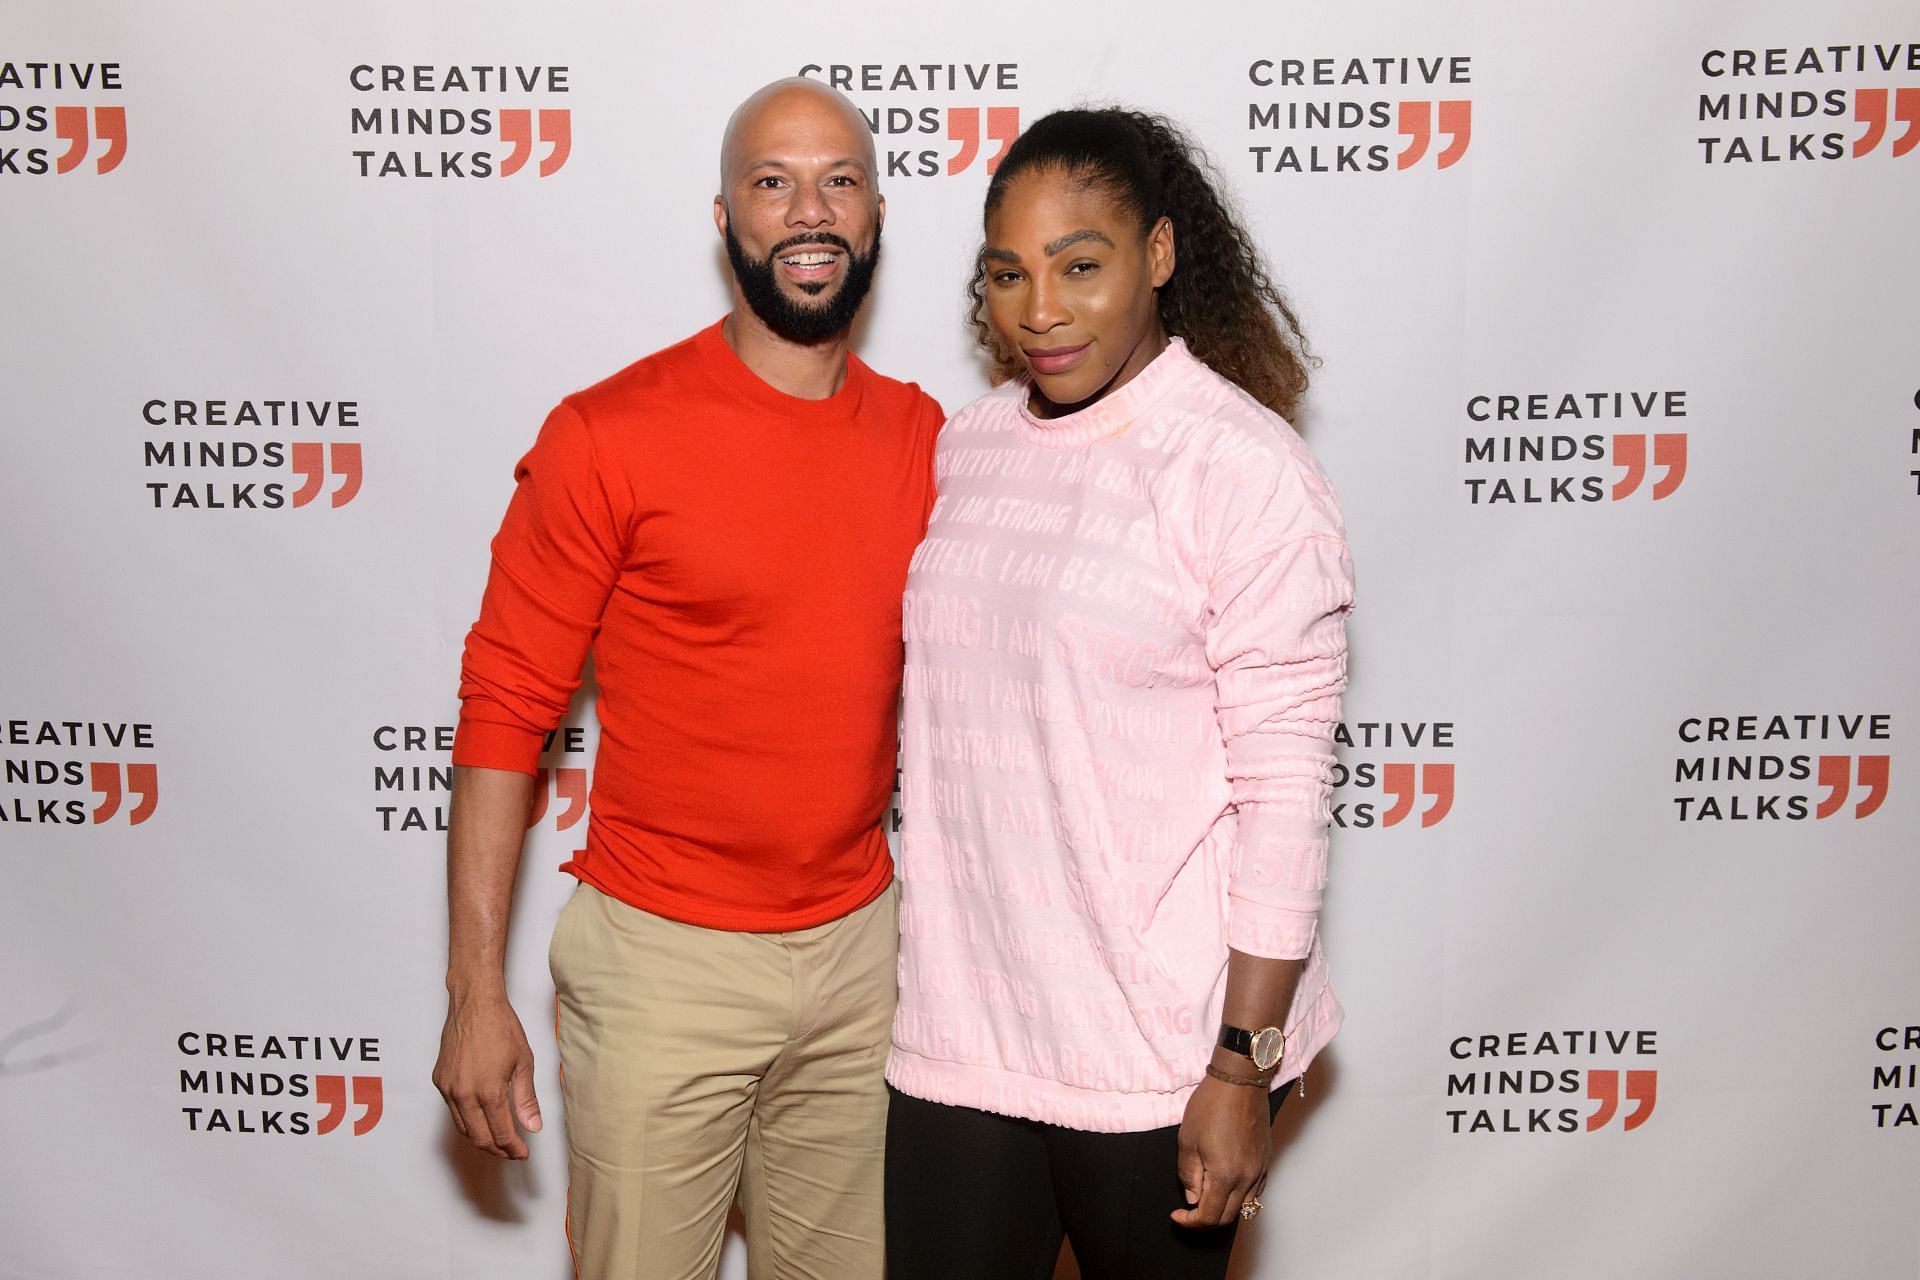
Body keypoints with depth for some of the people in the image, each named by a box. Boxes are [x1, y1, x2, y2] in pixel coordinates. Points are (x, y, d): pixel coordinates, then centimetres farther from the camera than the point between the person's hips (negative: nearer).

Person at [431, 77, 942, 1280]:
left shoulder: (926, 437, 2)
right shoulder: (611, 435, -12)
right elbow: (505, 707, -9)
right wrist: (476, 991, -11)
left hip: (861, 948, 4)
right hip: (664, 960, -4)